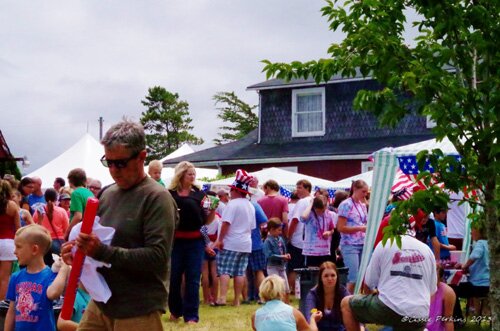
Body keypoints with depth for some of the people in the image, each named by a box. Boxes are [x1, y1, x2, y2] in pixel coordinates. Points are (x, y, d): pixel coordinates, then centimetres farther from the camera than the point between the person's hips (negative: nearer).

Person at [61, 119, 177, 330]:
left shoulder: (157, 198, -12)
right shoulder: (108, 194, 8)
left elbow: (157, 257, -20)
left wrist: (103, 252, -25)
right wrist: (79, 249, -4)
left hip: (139, 312, -6)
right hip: (100, 304, 6)